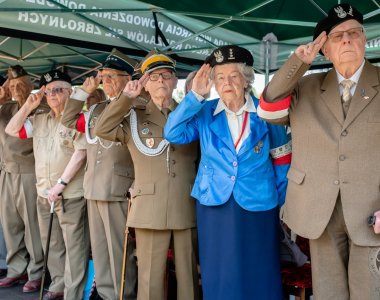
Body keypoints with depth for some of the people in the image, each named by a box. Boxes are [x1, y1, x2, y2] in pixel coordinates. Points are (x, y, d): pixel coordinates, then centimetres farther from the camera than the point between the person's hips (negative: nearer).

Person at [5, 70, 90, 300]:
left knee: (74, 246, -1)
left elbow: (80, 153, -15)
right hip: (44, 194, 7)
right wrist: (28, 106, 4)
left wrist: (60, 184, -17)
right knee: (52, 245, 17)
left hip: (71, 194, -7)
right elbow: (11, 130, 15)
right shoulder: (40, 120, 14)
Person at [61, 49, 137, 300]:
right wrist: (84, 91, 15)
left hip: (119, 190, -7)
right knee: (100, 249, 14)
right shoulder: (96, 110, 16)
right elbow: (69, 120, 22)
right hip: (93, 189, 7)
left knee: (120, 251, 0)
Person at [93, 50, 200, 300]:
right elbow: (102, 129, -5)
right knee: (150, 277, 4)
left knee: (189, 273, 9)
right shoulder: (134, 116, 10)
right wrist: (126, 98, -7)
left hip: (187, 208, 1)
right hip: (150, 209, -1)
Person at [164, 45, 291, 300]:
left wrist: (283, 202, 5)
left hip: (258, 206, -1)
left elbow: (281, 159, 5)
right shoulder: (205, 113, 2)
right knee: (219, 276, 11)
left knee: (258, 278, 9)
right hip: (214, 205, 1)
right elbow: (173, 134, -10)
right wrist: (195, 96, -15)